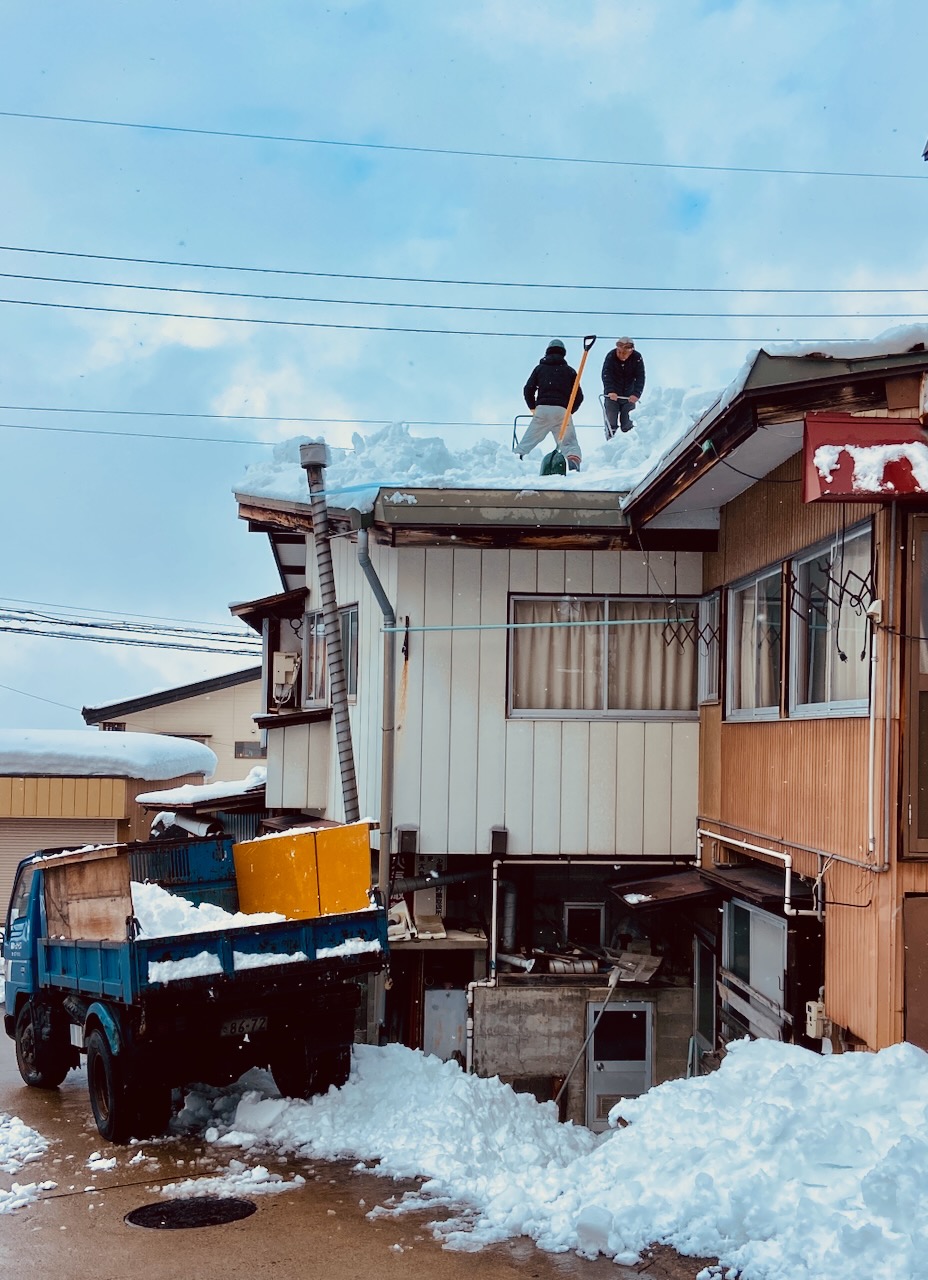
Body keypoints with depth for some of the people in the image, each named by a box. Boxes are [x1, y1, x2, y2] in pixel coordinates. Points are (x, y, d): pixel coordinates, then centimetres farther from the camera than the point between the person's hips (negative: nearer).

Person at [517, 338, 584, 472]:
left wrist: (533, 408, 18)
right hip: (562, 411, 0)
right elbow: (579, 396, 10)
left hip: (542, 409, 0)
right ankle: (574, 465, -20)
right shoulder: (570, 371, 15)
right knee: (570, 443, 3)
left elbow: (528, 390, 8)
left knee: (528, 440, 6)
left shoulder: (540, 368, 15)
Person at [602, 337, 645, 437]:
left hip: (629, 396, 1)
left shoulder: (637, 358, -14)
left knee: (628, 424, 4)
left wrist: (636, 394, -32)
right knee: (611, 422, -2)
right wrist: (610, 391, -42)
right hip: (612, 395, -1)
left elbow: (640, 378, -17)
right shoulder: (611, 356, -16)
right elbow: (606, 375, -27)